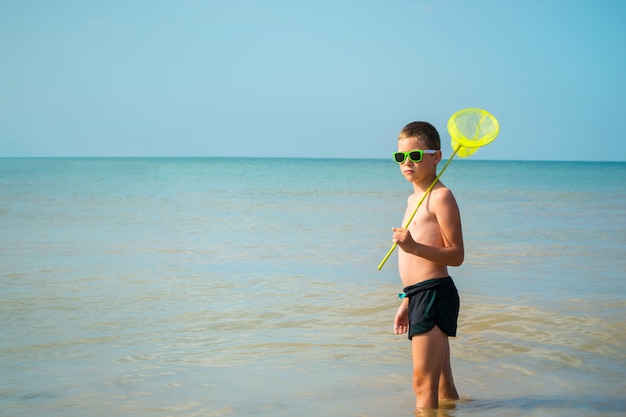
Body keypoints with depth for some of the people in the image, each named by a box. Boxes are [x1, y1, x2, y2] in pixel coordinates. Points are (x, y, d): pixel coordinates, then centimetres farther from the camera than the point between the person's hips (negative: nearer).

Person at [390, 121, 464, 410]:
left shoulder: (440, 196, -9)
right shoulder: (414, 199, 19)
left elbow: (456, 255, -14)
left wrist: (414, 247, -27)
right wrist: (406, 303, 25)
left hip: (435, 293, -10)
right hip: (419, 296, 10)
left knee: (423, 383, -10)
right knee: (442, 385, 15)